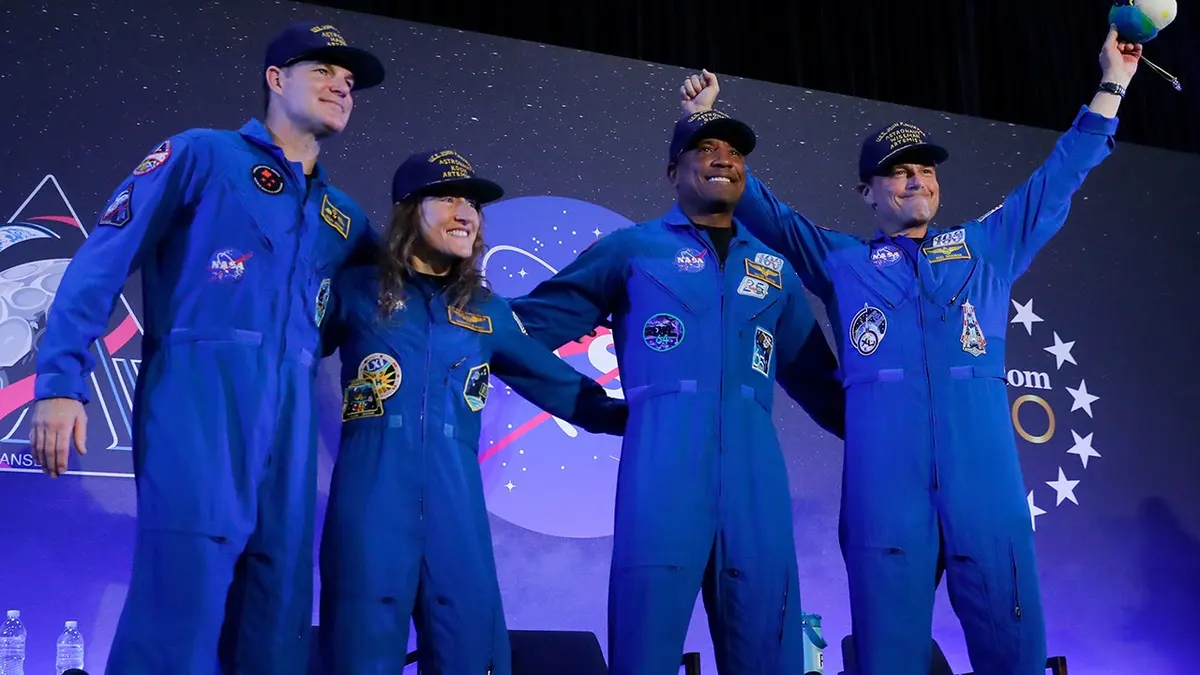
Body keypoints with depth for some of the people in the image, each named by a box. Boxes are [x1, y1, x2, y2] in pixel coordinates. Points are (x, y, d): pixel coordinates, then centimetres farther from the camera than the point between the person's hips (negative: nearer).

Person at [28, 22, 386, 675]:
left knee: (277, 609, 4)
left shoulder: (343, 218, 23)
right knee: (183, 591, -14)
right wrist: (61, 378, -11)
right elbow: (103, 259, -2)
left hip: (289, 417, 6)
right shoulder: (203, 154, 7)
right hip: (198, 394, -6)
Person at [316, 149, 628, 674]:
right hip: (371, 502, -3)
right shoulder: (357, 291, 9)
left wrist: (641, 416, 15)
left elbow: (561, 387, 21)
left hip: (456, 507, 3)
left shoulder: (487, 312, 17)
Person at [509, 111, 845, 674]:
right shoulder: (631, 248, 11)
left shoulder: (774, 269, 22)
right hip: (662, 458, -3)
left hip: (755, 468, 4)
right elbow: (527, 326, 11)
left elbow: (814, 376, 27)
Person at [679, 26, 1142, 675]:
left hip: (983, 468, 1)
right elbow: (760, 208, 26)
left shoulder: (985, 246, 25)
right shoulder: (841, 260, 22)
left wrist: (1110, 86, 29)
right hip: (883, 472, -1)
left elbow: (1058, 179, 29)